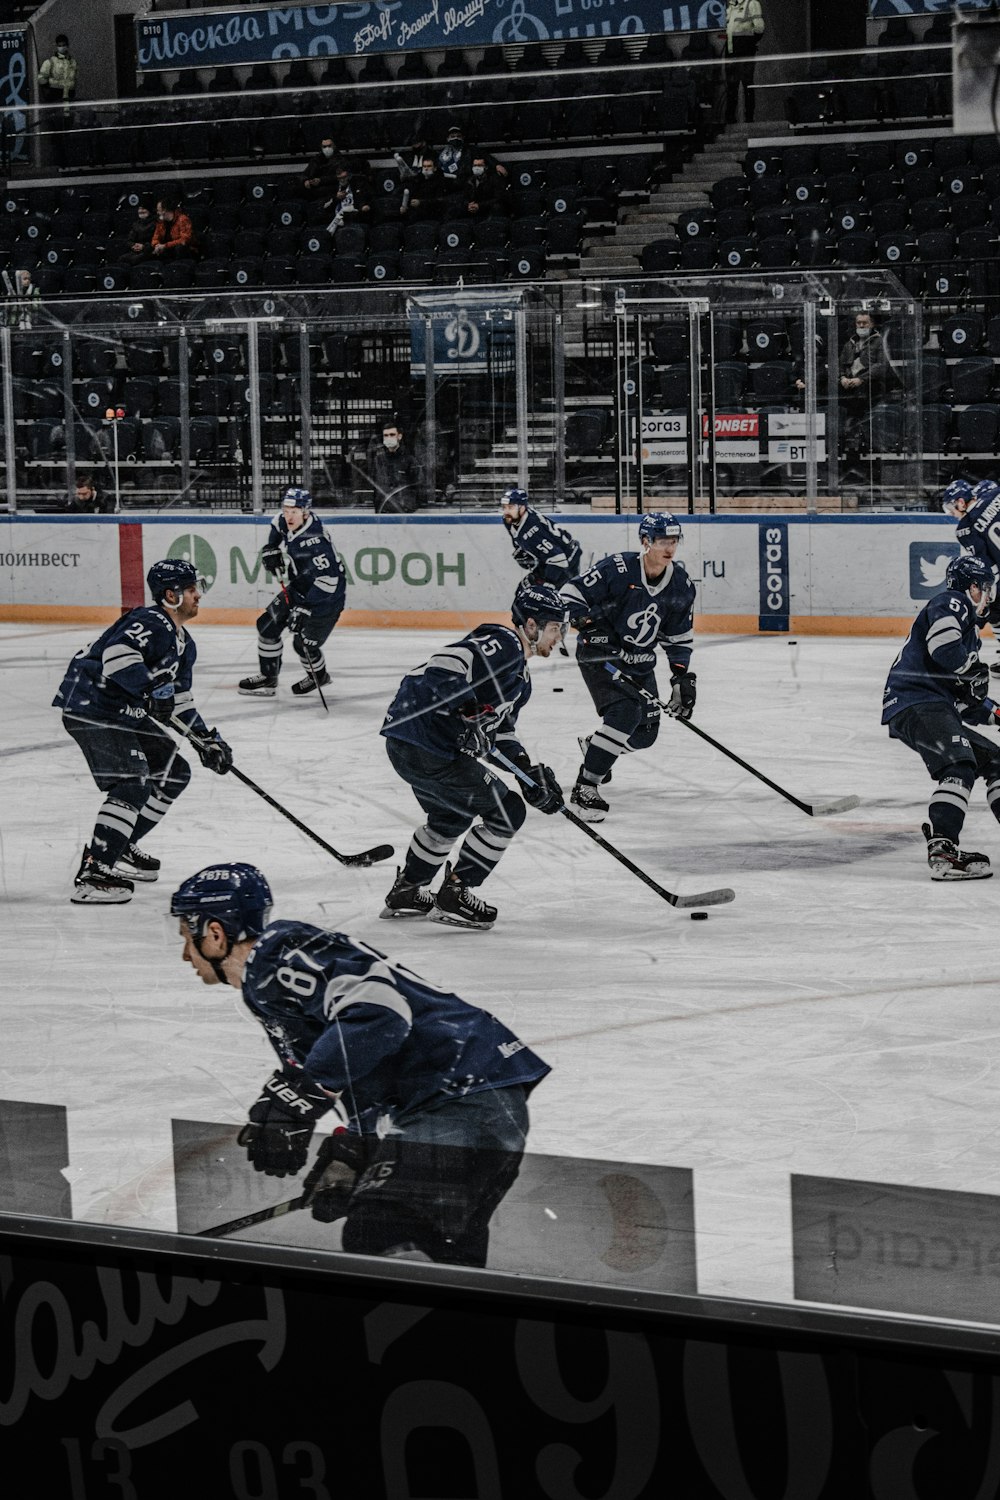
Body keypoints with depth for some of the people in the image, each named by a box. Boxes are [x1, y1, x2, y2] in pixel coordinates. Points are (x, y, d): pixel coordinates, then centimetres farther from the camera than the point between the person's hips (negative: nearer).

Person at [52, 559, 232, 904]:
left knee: (174, 772, 14)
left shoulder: (184, 643, 17)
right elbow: (117, 653, -33)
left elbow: (178, 698, 23)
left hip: (127, 714, 11)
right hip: (91, 710, -11)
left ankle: (121, 849, 22)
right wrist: (152, 688, -39)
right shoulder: (150, 622, -16)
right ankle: (92, 875, -26)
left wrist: (206, 740, 16)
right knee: (133, 784, -23)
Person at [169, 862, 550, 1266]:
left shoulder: (277, 955, -7)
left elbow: (376, 1007, -24)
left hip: (459, 1097, -11)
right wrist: (348, 1155, 22)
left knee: (377, 1245, -19)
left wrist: (296, 1094, -25)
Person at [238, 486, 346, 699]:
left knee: (304, 643, -7)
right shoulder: (286, 521, -9)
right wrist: (271, 548, 4)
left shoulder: (315, 542, -34)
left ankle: (318, 676, 24)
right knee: (268, 624, 7)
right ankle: (268, 678, 19)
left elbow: (328, 580, -36)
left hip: (326, 595, -9)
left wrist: (304, 608, -34)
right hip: (299, 586, 9)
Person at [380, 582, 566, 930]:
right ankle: (454, 896, 4)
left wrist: (531, 771, 15)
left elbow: (501, 726, 25)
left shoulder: (521, 678, 20)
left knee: (452, 816, 34)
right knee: (506, 811, -4)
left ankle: (405, 892, 47)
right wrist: (469, 709, -30)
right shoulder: (503, 644, -13)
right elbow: (445, 664, -26)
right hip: (426, 747, -11)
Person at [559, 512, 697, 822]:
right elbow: (571, 593, -16)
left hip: (638, 661, 7)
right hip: (598, 653, -7)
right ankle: (584, 788, -20)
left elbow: (680, 636, 9)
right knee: (624, 712, -26)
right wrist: (587, 624, -29)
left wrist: (683, 675, 2)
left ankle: (594, 746, 41)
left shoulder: (681, 585, -2)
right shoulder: (618, 569, -21)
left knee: (644, 733, 8)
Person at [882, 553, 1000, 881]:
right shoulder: (950, 603, 0)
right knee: (959, 764, -28)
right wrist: (973, 669, -7)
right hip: (914, 703, -11)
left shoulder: (969, 629, 30)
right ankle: (942, 851, -42)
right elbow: (943, 645, -23)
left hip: (935, 709, 11)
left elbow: (964, 701, 29)